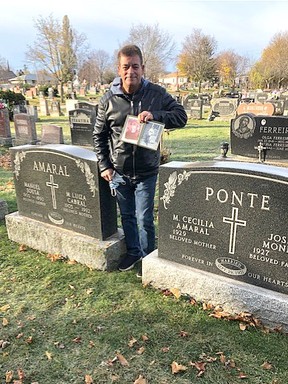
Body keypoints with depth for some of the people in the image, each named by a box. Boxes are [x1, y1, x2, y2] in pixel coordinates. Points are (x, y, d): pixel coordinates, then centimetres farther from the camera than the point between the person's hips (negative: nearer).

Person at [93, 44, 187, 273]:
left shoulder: (156, 94, -5)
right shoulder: (109, 99, -2)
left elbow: (181, 117, -5)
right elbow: (99, 136, 6)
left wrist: (155, 114, -22)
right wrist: (104, 166, -1)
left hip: (147, 171, -2)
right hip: (119, 172, 3)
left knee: (145, 218, 3)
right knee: (127, 216, 17)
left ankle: (148, 257, 26)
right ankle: (133, 252, 38)